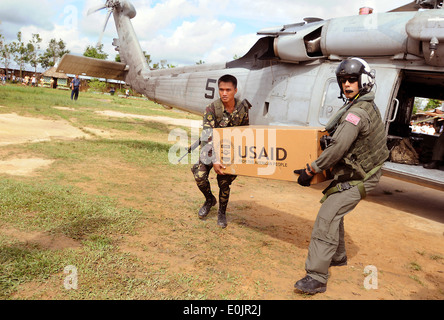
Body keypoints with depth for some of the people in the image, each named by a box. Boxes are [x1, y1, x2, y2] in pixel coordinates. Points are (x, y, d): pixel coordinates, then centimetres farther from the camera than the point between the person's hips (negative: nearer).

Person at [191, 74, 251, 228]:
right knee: (200, 176, -13)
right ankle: (209, 200, 18)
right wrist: (214, 160, -36)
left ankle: (222, 213, 21)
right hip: (211, 148, -1)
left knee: (224, 182, -1)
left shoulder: (243, 109, -13)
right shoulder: (211, 108, -23)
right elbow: (208, 136, -28)